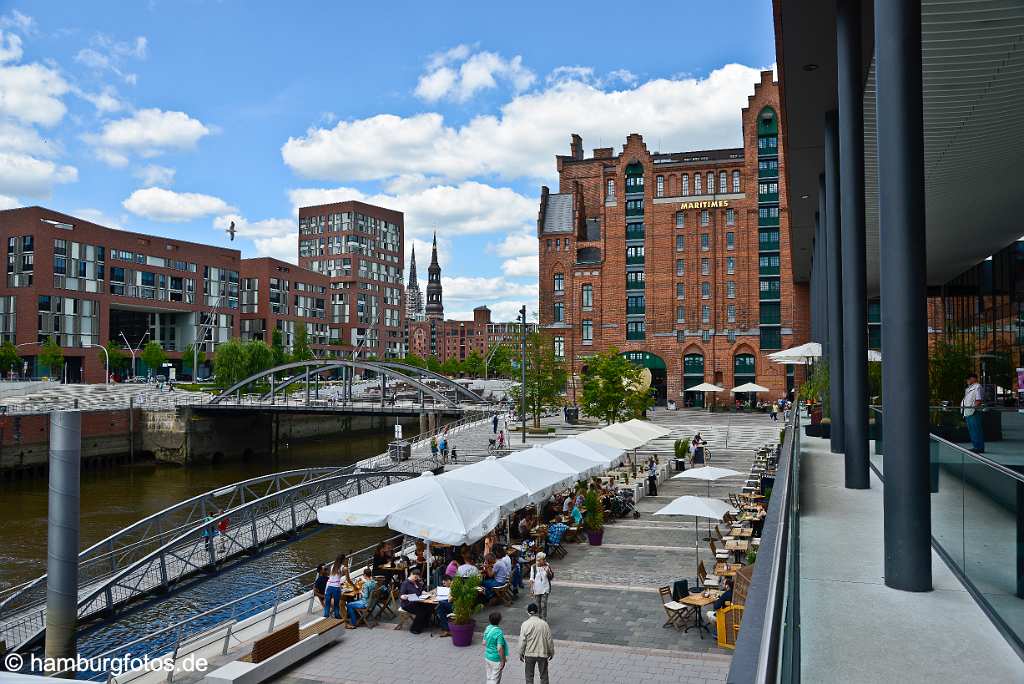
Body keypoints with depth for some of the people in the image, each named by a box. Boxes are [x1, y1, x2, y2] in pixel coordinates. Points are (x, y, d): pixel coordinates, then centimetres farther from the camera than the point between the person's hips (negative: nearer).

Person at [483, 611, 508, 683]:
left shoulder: (487, 628, -2)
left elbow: (484, 643, 8)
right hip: (496, 660, -7)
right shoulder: (499, 632, -25)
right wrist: (503, 661, -15)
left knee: (489, 678, 20)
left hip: (487, 657, 7)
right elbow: (500, 648, -25)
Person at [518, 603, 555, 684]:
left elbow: (522, 641, -10)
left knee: (529, 677, 15)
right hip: (543, 654, 1)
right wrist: (551, 653, 11)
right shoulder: (544, 624, -10)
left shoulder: (525, 624, -13)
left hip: (529, 654, 0)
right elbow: (549, 640, -3)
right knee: (544, 676, 15)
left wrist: (521, 654, 4)